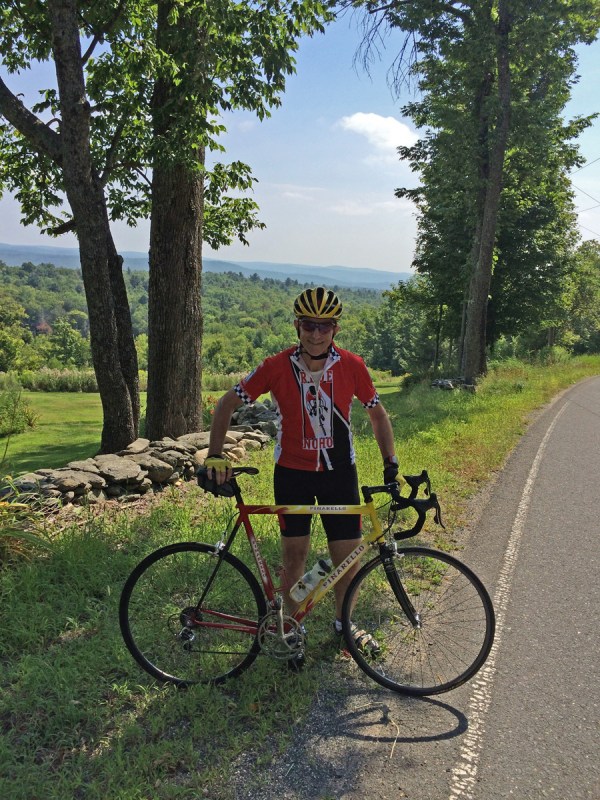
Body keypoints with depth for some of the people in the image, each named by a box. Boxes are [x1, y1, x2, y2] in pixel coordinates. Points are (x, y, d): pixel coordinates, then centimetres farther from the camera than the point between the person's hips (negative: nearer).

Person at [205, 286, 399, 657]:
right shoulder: (277, 367, -15)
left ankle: (343, 622, 31)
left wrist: (391, 463, -6)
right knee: (295, 554, 5)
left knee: (347, 555, 6)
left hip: (339, 472, 1)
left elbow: (378, 414, 2)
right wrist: (215, 456, -13)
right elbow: (227, 404, -6)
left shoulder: (352, 366, -12)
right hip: (292, 473, -1)